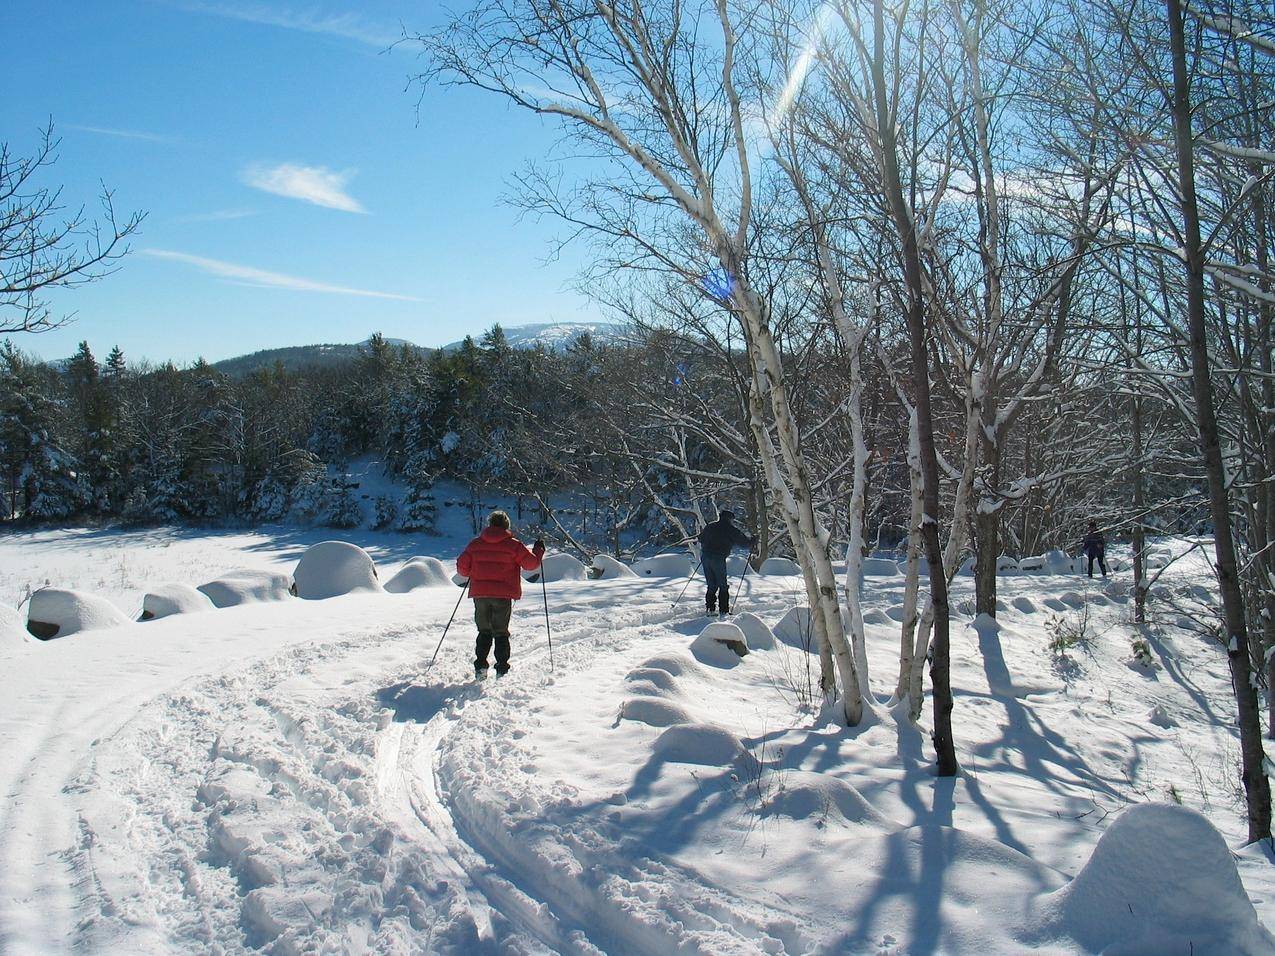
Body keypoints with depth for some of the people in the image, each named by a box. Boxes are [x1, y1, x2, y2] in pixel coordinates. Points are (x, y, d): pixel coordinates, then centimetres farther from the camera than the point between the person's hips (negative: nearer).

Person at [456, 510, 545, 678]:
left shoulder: (475, 544, 4)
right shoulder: (513, 545, -3)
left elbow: (462, 566, 5)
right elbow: (531, 563, 0)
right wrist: (538, 551, 18)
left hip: (480, 594, 2)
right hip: (503, 595, -2)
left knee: (484, 632, 15)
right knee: (501, 633, 7)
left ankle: (480, 667, 6)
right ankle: (502, 669, 2)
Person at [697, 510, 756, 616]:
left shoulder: (709, 526, 18)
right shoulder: (731, 529, 1)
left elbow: (701, 539, 27)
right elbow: (743, 541, 5)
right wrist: (752, 542, 23)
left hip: (705, 556, 5)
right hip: (718, 558, -5)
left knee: (711, 585, 13)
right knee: (723, 585, 4)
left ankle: (710, 608, 6)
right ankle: (724, 610, 2)